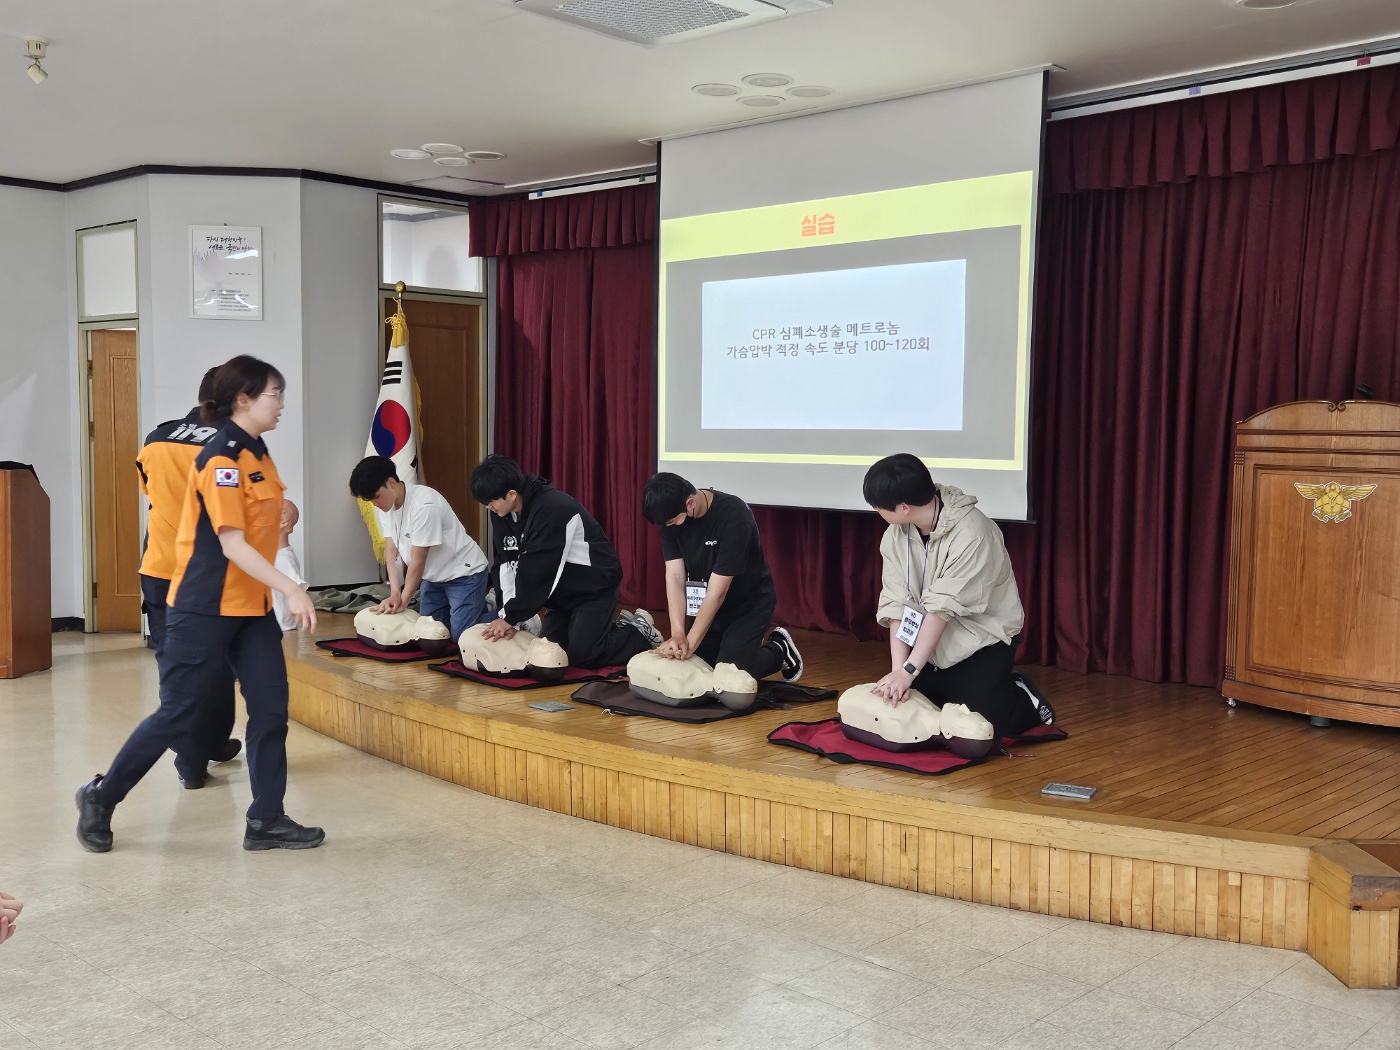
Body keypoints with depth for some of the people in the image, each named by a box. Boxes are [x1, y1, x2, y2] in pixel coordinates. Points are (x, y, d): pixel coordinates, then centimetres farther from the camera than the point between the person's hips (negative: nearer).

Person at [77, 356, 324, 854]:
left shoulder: (256, 455, 10)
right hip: (205, 608, -8)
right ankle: (101, 796, 21)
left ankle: (267, 820, 11)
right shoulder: (220, 459, -17)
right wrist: (292, 590, -27)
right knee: (178, 715, 1)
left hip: (251, 606, 8)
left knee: (271, 708, 3)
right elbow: (232, 545, -23)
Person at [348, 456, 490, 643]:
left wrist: (403, 602, -17)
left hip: (464, 573, -8)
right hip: (434, 576, 8)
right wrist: (395, 592, -20)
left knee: (461, 636, -13)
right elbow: (391, 549, -8)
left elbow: (418, 561, -24)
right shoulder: (383, 505, -6)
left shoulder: (424, 506, -31)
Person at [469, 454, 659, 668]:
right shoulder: (503, 514, -5)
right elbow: (506, 565, -5)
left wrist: (510, 616, -25)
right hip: (563, 592, 8)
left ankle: (639, 633, 9)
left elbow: (537, 573, -30)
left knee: (579, 655, -15)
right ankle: (616, 627, 20)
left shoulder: (553, 510, -31)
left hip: (594, 587, -8)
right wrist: (506, 614, -17)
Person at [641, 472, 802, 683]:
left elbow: (717, 591, -31)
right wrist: (677, 634, -31)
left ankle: (779, 649, 13)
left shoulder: (734, 516, -32)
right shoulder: (671, 515, -15)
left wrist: (690, 644, -31)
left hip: (749, 603, -5)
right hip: (705, 604, 6)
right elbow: (675, 577, -19)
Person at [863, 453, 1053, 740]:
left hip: (982, 639, -5)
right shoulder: (895, 535, -10)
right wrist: (898, 669, -24)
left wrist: (909, 671, -31)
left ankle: (1026, 702, 18)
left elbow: (943, 607, -30)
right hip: (931, 640, 6)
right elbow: (896, 604, -15)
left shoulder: (971, 534, -28)